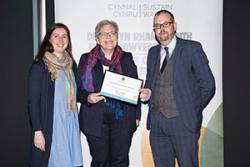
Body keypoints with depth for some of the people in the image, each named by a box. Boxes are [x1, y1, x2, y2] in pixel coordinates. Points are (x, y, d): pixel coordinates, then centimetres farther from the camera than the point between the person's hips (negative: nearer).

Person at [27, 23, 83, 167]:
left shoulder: (71, 64, 9)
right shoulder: (40, 67, -8)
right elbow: (33, 101, -9)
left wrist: (78, 120, 13)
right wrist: (37, 131, -14)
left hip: (71, 126, 5)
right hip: (50, 127, -5)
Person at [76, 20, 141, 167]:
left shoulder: (127, 58, 10)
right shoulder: (86, 59, 7)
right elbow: (78, 89, 6)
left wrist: (137, 115, 6)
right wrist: (87, 98, -15)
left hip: (122, 118, 1)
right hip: (96, 120, -1)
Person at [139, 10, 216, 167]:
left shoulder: (192, 48, -2)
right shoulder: (153, 52, 15)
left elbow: (208, 85, -3)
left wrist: (192, 111, -1)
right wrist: (147, 93, 1)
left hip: (183, 121, -5)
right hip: (156, 121, 5)